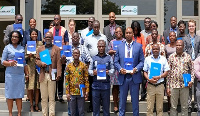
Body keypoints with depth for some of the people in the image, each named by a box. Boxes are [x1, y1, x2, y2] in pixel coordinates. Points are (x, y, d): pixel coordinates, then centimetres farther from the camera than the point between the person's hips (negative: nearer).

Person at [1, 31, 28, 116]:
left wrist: (27, 74, 14)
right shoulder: (7, 48, 4)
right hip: (10, 74, -2)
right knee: (10, 94, 1)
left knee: (19, 95, 4)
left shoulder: (22, 48, 14)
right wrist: (10, 63, -18)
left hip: (20, 75, 3)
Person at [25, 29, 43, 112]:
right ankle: (31, 105, 8)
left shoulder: (40, 43, 7)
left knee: (37, 87, 3)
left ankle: (36, 105, 13)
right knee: (30, 87, -2)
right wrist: (29, 56, -13)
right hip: (30, 67, -1)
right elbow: (25, 57, 6)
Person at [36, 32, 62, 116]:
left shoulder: (56, 49, 8)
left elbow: (58, 63, 1)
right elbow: (36, 60, 12)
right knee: (44, 98, 4)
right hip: (43, 75, 2)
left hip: (52, 75, -2)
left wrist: (58, 74, -10)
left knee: (52, 97, -1)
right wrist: (41, 63, -11)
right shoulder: (40, 49, 17)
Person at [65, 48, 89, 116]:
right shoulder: (69, 66, 3)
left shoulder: (83, 65, 0)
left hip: (81, 92, -1)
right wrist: (67, 93, -1)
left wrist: (87, 91, -5)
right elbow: (67, 80, 3)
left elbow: (86, 79, 0)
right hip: (72, 92, 1)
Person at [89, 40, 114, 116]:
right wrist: (93, 72, -12)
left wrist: (108, 72, -16)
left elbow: (112, 69, 4)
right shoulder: (93, 58, 10)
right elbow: (89, 70, 8)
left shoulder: (109, 58, 8)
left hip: (106, 85, 0)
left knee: (106, 105, 6)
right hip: (96, 85, 0)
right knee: (95, 106, 4)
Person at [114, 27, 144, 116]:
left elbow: (142, 61, 2)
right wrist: (120, 69, -12)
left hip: (134, 77, -1)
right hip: (123, 77, 1)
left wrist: (136, 69, -14)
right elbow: (116, 62, 7)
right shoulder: (119, 47, 8)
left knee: (135, 100, 7)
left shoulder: (138, 46, 5)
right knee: (122, 100, 7)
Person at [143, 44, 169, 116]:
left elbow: (166, 72, 4)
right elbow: (145, 72, 6)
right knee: (149, 107, 0)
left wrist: (159, 77, -14)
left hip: (160, 85, 0)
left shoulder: (163, 59, 6)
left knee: (160, 107, 4)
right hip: (150, 85, 0)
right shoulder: (147, 59, 6)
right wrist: (149, 79, -12)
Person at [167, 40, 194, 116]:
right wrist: (167, 86, 1)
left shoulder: (187, 57, 3)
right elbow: (168, 72, 3)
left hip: (185, 85, 0)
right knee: (173, 106, 6)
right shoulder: (171, 57, 2)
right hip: (174, 84, 0)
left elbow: (192, 69, 10)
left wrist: (192, 80, -6)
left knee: (184, 106, 8)